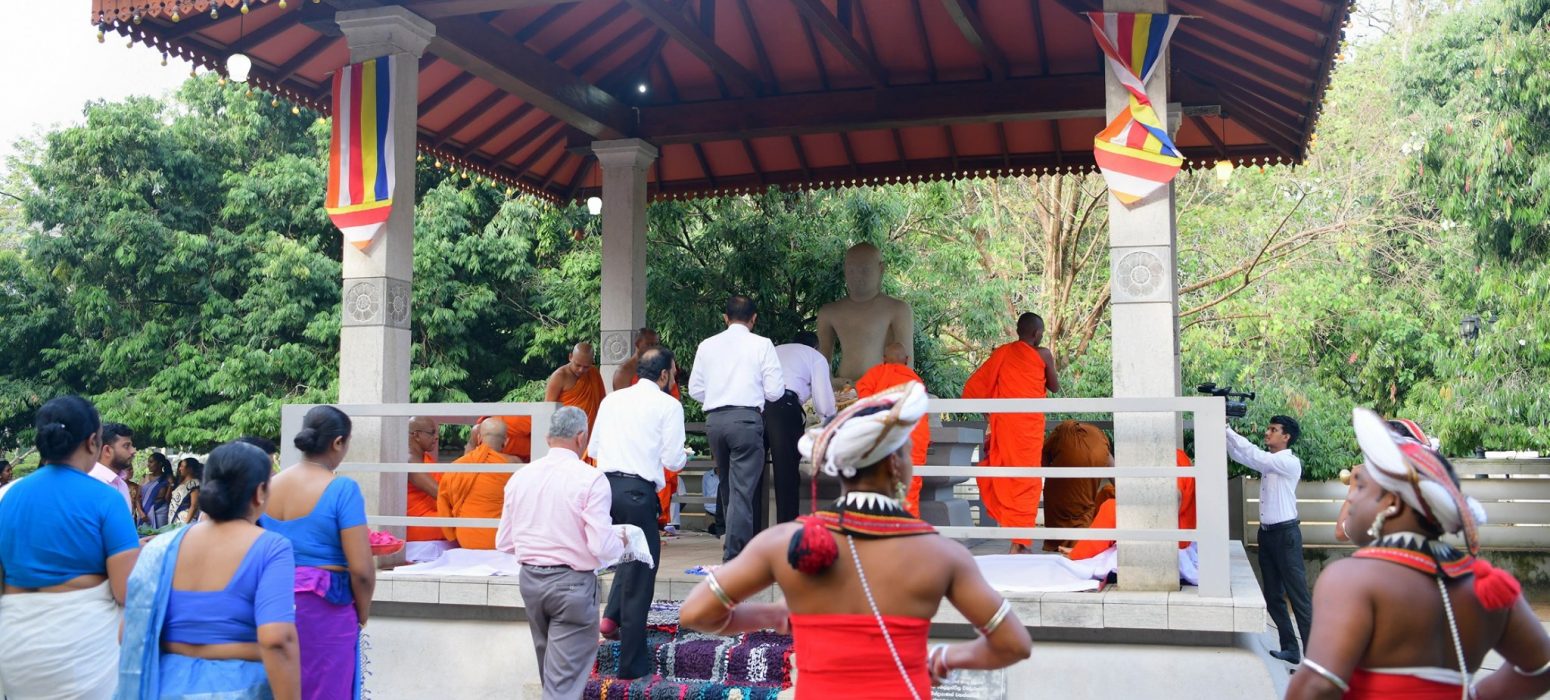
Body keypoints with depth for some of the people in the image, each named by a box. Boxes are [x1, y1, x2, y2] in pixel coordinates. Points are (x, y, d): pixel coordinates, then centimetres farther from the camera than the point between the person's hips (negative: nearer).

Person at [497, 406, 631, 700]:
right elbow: (602, 547, -19)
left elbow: (504, 543, 5)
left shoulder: (520, 476, 1)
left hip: (530, 579, 6)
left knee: (550, 672, 24)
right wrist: (621, 543, 2)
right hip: (572, 582, -6)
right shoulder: (590, 479, -14)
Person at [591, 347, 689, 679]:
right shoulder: (668, 405, -2)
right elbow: (672, 461, -5)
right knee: (640, 574, 5)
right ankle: (633, 662, 12)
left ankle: (612, 615, 14)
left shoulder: (612, 399, 13)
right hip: (638, 492, -5)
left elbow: (594, 448, 16)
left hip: (606, 486, 6)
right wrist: (684, 456, 17)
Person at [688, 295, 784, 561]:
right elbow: (774, 390, -4)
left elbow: (695, 389, 10)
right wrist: (764, 391, 19)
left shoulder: (707, 345, 9)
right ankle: (734, 554, -8)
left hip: (714, 419, 5)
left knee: (726, 484, 19)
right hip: (746, 418, -5)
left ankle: (733, 541, 33)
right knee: (743, 488, -4)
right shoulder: (761, 344, -1)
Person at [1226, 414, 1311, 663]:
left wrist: (1228, 430, -24)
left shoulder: (1290, 463, -13)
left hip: (1285, 534, -8)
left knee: (1298, 597, -6)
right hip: (1266, 533, 8)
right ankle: (1290, 648, 18)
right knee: (1273, 596, 10)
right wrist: (1223, 432, -6)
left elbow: (1254, 454, -24)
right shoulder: (1268, 462, 12)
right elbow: (1239, 455, 9)